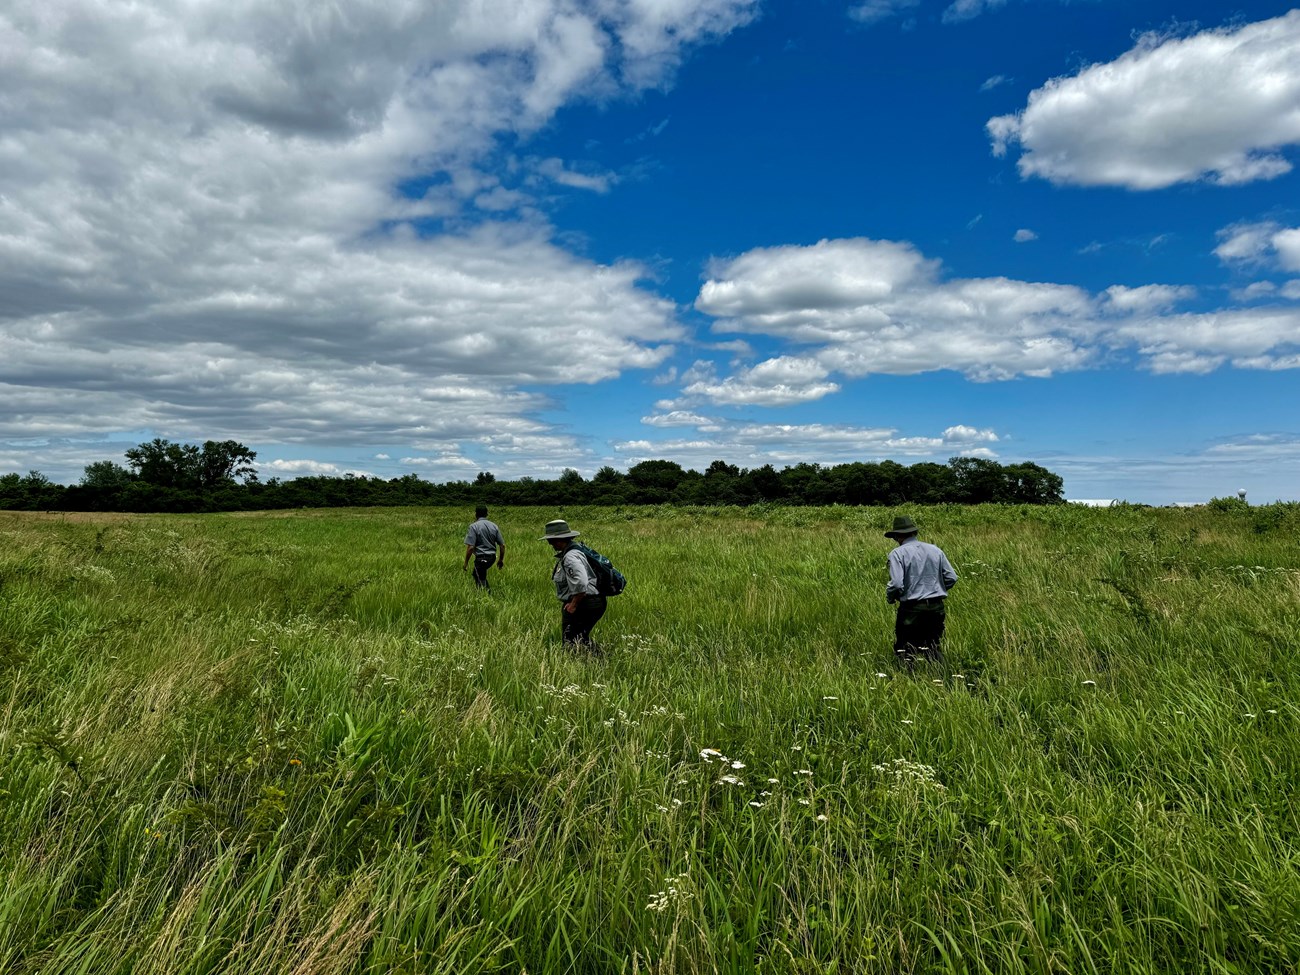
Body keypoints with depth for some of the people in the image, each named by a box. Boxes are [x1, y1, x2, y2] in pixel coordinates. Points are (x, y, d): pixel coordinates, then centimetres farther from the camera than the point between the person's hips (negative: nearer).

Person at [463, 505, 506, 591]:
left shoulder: (474, 527, -13)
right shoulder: (494, 526, 4)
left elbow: (470, 547, -19)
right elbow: (502, 545, 5)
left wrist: (466, 563, -10)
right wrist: (501, 560, 17)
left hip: (481, 558, -7)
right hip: (492, 557, 7)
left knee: (481, 581, 5)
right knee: (476, 574, 27)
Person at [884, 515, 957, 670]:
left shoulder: (898, 553, -9)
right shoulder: (935, 550, 7)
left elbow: (896, 584, -18)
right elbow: (951, 578, 6)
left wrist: (890, 597, 2)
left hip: (911, 609, -5)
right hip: (937, 607, 5)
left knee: (904, 651, 6)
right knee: (934, 648, 16)